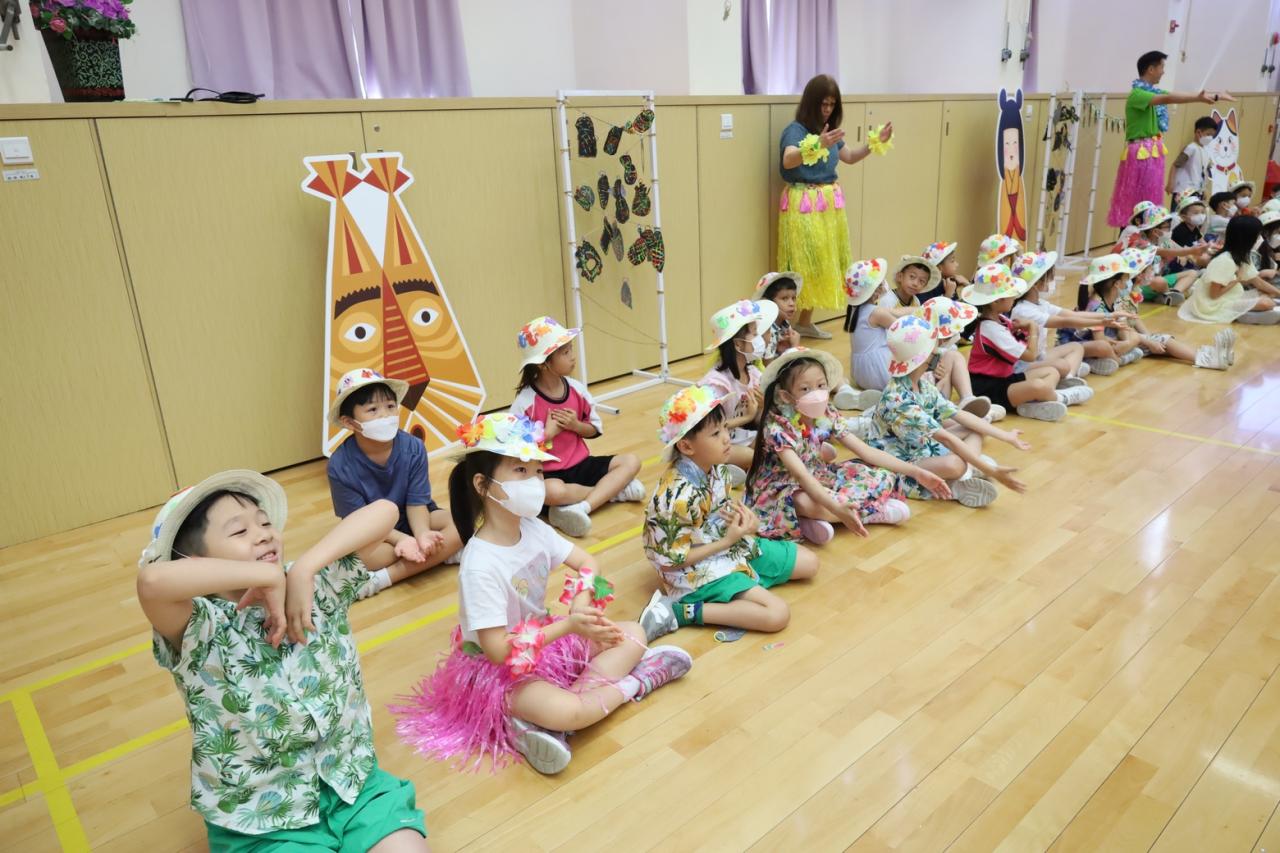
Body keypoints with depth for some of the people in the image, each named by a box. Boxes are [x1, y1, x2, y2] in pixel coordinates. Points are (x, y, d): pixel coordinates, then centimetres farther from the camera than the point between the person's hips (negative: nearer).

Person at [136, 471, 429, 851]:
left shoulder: (317, 588, -5)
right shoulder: (202, 631, -16)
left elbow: (384, 511, -13)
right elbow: (153, 581, -38)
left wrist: (303, 568, -22)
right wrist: (269, 576, -28)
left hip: (352, 782, 3)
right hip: (262, 822, -3)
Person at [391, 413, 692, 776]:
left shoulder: (534, 529, -6)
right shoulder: (480, 565, -28)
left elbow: (587, 562, 5)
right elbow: (498, 650, -27)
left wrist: (581, 603, -16)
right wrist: (568, 625, -31)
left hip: (545, 638, 8)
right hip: (500, 670, -8)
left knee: (632, 634, 3)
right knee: (564, 712, -34)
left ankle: (550, 713, -11)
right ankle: (633, 683, -3)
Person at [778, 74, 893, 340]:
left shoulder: (830, 130, 11)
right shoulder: (795, 130, -12)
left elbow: (849, 156, 26)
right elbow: (788, 160, -32)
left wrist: (876, 142, 13)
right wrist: (818, 145, -46)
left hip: (830, 203, 8)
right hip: (803, 205, -8)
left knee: (823, 263, 10)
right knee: (803, 264, -10)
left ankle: (805, 321, 21)